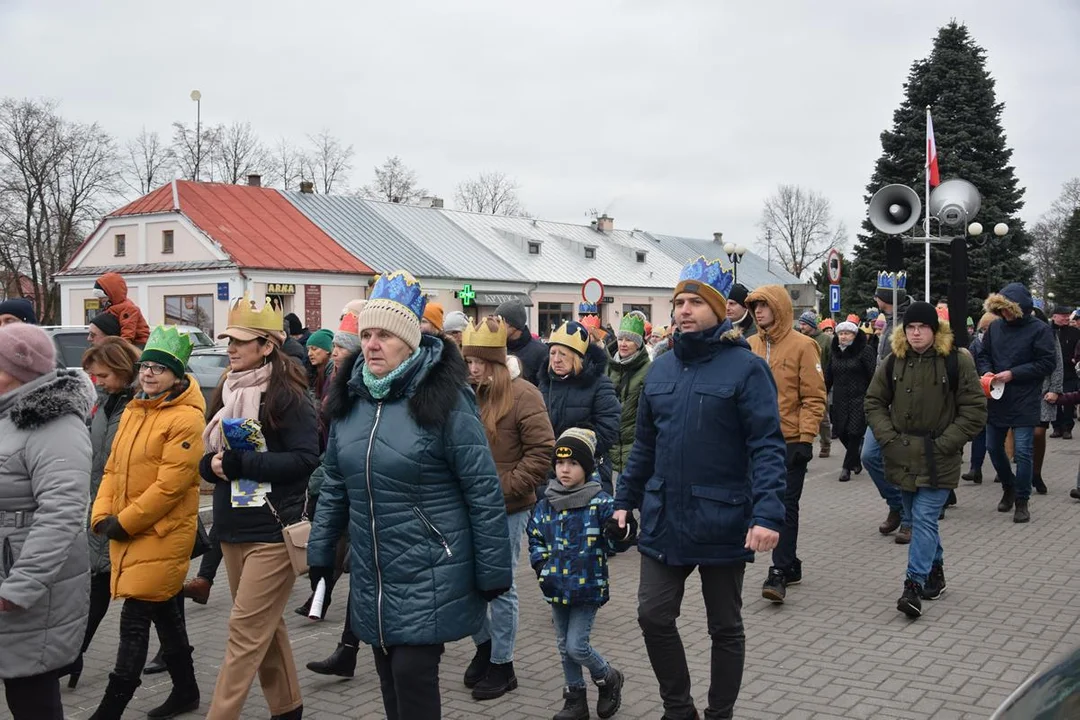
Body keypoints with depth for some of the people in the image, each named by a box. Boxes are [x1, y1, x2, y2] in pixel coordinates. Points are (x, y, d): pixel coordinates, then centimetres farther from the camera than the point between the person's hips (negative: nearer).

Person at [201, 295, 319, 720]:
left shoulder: (288, 396, -11)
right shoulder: (226, 394, 11)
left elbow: (306, 459, -17)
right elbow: (208, 457, 16)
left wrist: (242, 463, -21)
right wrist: (213, 465, -8)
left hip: (274, 530, -8)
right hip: (232, 529, 8)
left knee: (245, 631, -6)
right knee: (266, 626, 16)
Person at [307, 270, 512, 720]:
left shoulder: (444, 399, -14)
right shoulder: (350, 399, 4)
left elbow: (484, 491, -12)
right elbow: (335, 484, 14)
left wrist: (493, 572, -11)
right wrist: (320, 552, 13)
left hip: (429, 574, -6)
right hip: (371, 575, 6)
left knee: (413, 676, -6)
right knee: (390, 678, 15)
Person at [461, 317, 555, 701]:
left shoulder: (521, 394, -11)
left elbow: (542, 451, -15)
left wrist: (506, 486, -17)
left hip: (507, 508, -5)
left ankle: (502, 665, 20)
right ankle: (484, 645, 35)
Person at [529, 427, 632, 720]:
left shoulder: (600, 502, -11)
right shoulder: (546, 504, 2)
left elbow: (616, 541, -11)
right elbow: (535, 537, 15)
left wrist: (620, 532, -33)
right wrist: (540, 563, 0)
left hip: (587, 586, -5)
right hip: (557, 587, 5)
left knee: (577, 646, -7)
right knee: (564, 646, 13)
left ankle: (609, 679, 21)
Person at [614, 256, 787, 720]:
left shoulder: (745, 366, -10)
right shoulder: (661, 368, 7)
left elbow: (767, 446, -15)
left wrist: (767, 512, -25)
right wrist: (625, 499, 13)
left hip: (721, 522, -5)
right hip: (663, 519, 5)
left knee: (725, 627, 11)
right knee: (653, 616, 6)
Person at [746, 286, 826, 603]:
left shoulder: (803, 345, -6)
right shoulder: (750, 346, 8)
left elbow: (814, 397, -8)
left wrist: (806, 438, -14)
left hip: (790, 442, -5)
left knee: (786, 507, -3)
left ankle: (779, 572, -1)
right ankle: (791, 565, 25)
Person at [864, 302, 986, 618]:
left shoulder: (957, 361, -7)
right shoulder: (894, 363, 3)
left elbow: (975, 410, -6)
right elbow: (874, 402, 12)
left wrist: (944, 443, -12)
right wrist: (888, 438, -2)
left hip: (938, 461, -4)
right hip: (903, 458, 4)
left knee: (924, 518, -11)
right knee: (920, 518, 15)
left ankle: (914, 584, -9)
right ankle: (935, 570, 34)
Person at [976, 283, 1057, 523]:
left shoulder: (1040, 330, -9)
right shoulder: (995, 327, 4)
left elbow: (1047, 364, -11)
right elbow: (983, 355, 13)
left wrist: (1013, 373, -17)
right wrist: (986, 372, -9)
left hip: (1024, 402, -5)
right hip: (997, 399, 5)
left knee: (1022, 452, -4)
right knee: (993, 447, 13)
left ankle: (1021, 501, 9)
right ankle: (1009, 487, 37)